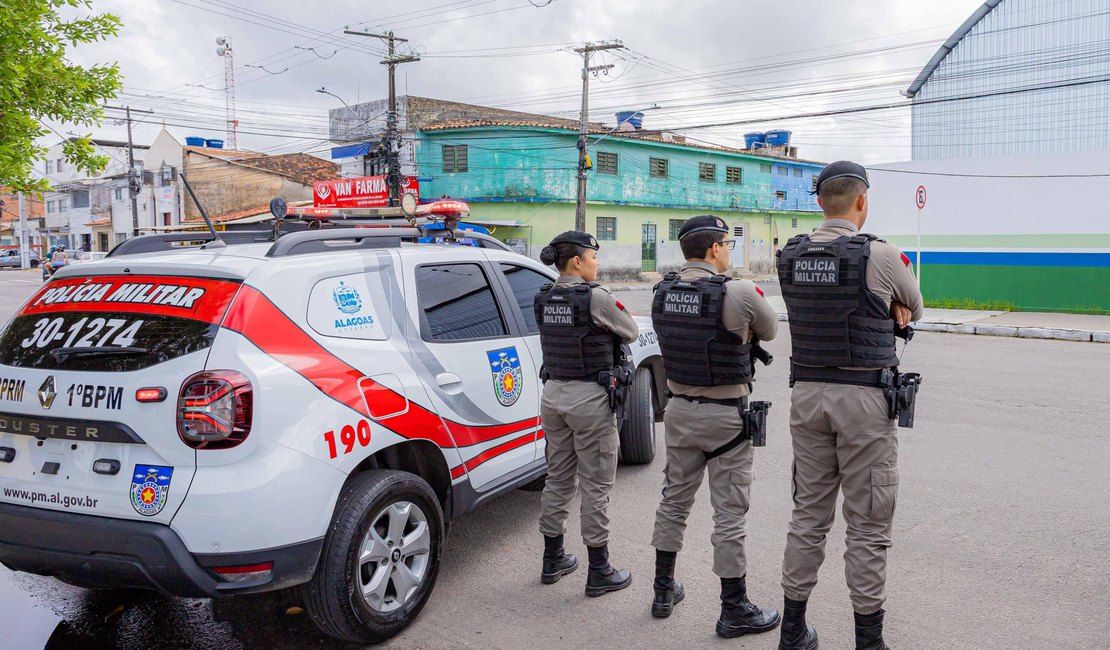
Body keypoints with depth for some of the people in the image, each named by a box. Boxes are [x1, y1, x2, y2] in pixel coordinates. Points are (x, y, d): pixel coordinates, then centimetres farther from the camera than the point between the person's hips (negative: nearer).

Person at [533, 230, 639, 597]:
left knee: (558, 479, 17)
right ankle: (599, 573, 13)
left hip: (553, 394, 7)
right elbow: (631, 333, -3)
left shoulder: (544, 299, 4)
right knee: (595, 486, 3)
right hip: (589, 398, -7)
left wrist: (597, 332, 1)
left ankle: (553, 561, 28)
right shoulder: (594, 298, -16)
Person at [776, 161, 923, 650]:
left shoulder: (790, 257, 3)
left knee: (809, 514, 14)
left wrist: (881, 307, 7)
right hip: (863, 397, -5)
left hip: (807, 393, 5)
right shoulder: (880, 256, -10)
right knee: (868, 524, 5)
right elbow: (913, 307, 9)